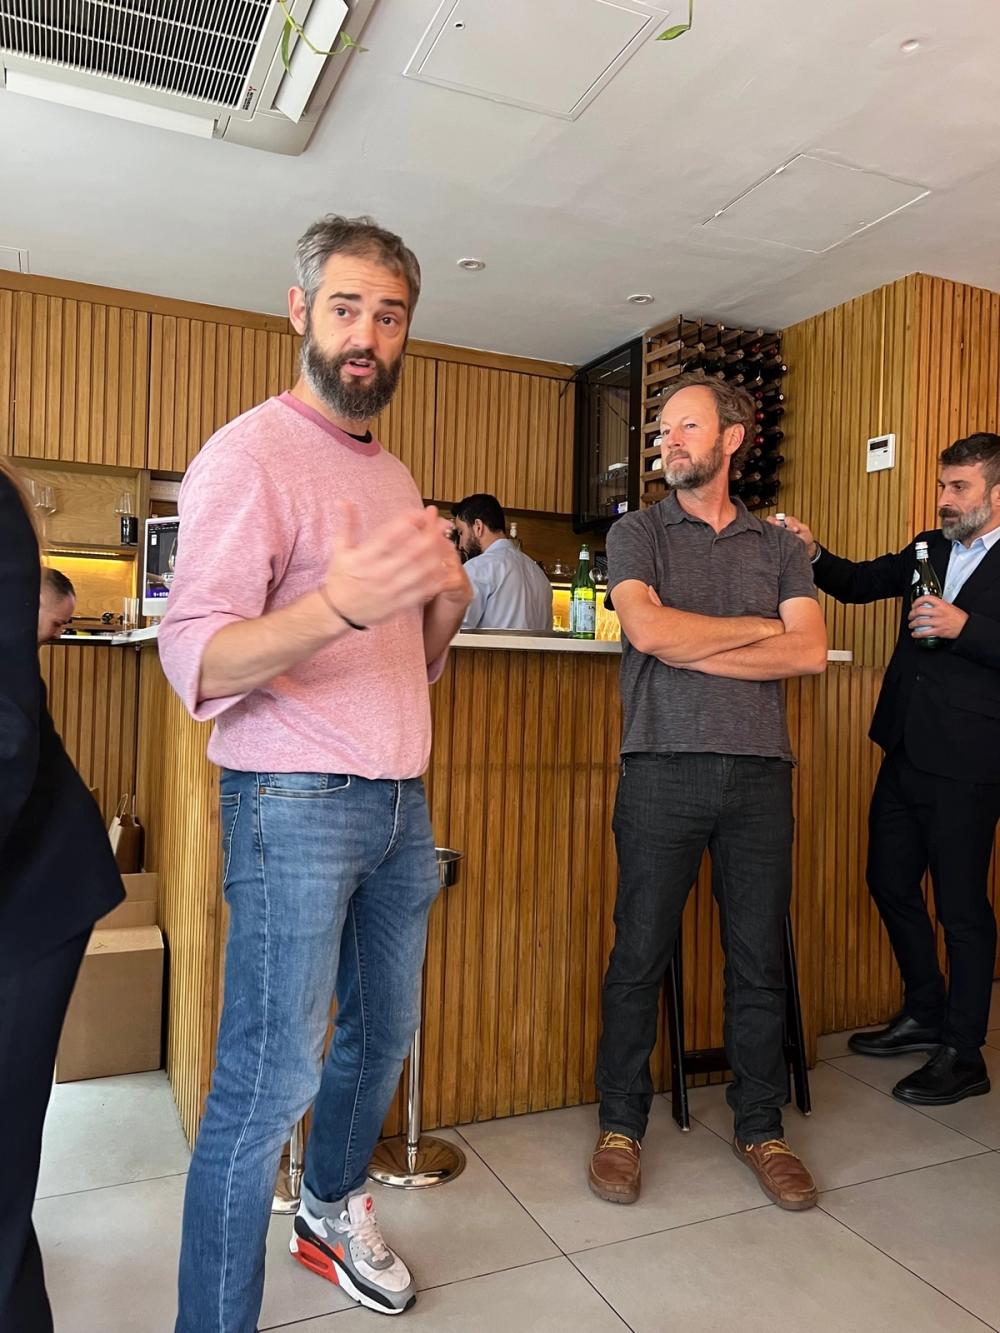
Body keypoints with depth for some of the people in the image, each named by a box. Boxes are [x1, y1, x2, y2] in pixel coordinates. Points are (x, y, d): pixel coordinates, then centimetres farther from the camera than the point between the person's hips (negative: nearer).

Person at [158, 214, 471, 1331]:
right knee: (269, 1080, -2)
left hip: (399, 804, 8)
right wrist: (337, 604, -36)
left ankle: (333, 1212, 44)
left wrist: (446, 603, -3)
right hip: (295, 807, -8)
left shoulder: (394, 474, 15)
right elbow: (196, 662, -19)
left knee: (383, 1031, 19)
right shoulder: (249, 454, -8)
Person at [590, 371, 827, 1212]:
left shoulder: (779, 545, 13)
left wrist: (693, 650, -8)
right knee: (640, 955, 5)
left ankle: (761, 1127, 29)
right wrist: (758, 628, -1)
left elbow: (810, 653, -2)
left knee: (760, 960, 10)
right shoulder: (637, 534, 7)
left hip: (760, 771, 2)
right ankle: (621, 1125, 23)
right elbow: (649, 629, -11)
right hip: (665, 766, -2)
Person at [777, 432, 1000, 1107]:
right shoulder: (929, 549, 13)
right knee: (891, 881, 16)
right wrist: (814, 554, -5)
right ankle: (925, 1014, 36)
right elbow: (859, 582, 11)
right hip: (907, 751, 7)